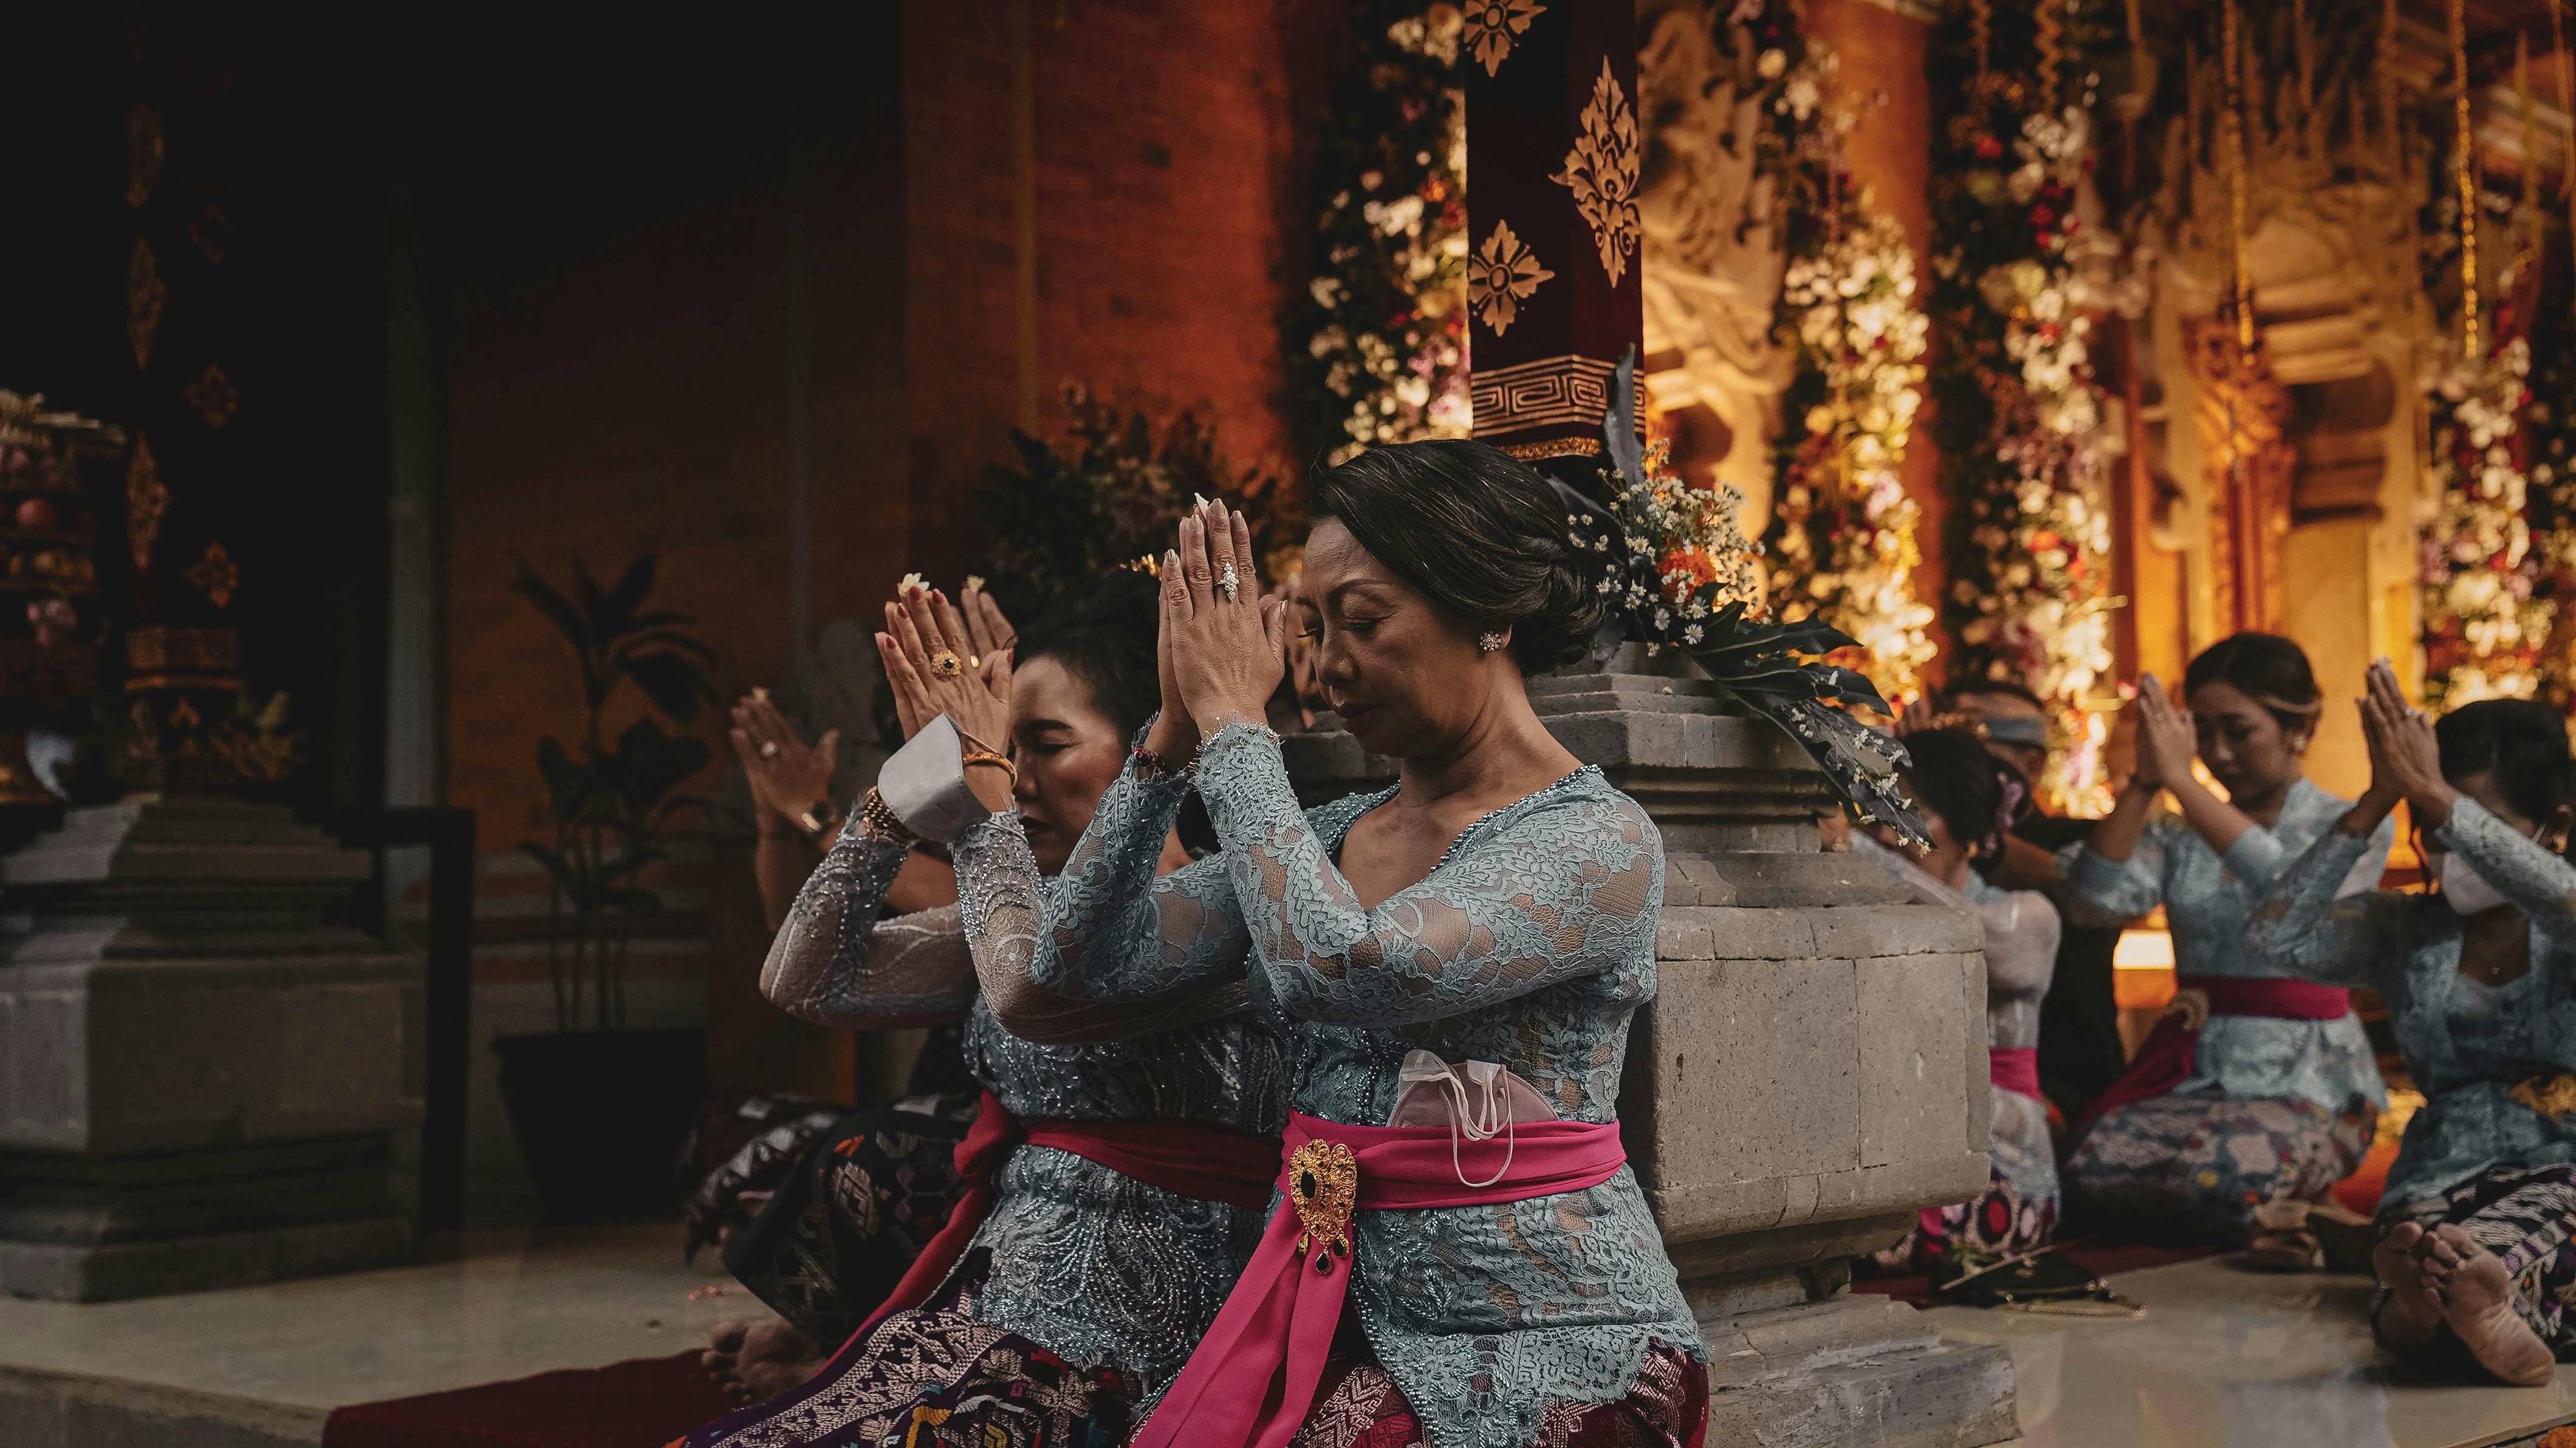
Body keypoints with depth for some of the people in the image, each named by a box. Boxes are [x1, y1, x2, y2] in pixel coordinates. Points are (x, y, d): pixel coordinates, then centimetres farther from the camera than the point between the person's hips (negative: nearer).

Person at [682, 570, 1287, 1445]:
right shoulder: (1031, 915, 13)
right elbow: (804, 980, 7)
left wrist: (978, 780, -13)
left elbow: (1036, 992, -26)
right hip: (968, 1322, 7)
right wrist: (912, 778, 1)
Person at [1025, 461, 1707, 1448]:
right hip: (1342, 1327, 6)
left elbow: (1338, 967, -24)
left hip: (1540, 1342, -5)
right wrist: (1176, 732, 1)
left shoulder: (1602, 843, -11)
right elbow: (1084, 961, 7)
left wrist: (1234, 725, -13)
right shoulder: (1325, 838, 10)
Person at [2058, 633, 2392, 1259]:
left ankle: (2270, 1212, -2)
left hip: (2310, 1085, -3)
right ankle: (2262, 1214, -6)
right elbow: (2095, 901, -6)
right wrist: (2142, 781, -13)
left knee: (2221, 1166, -36)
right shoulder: (2178, 837, 13)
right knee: (2093, 1162, -27)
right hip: (2195, 1074, 4)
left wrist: (2181, 780, -23)